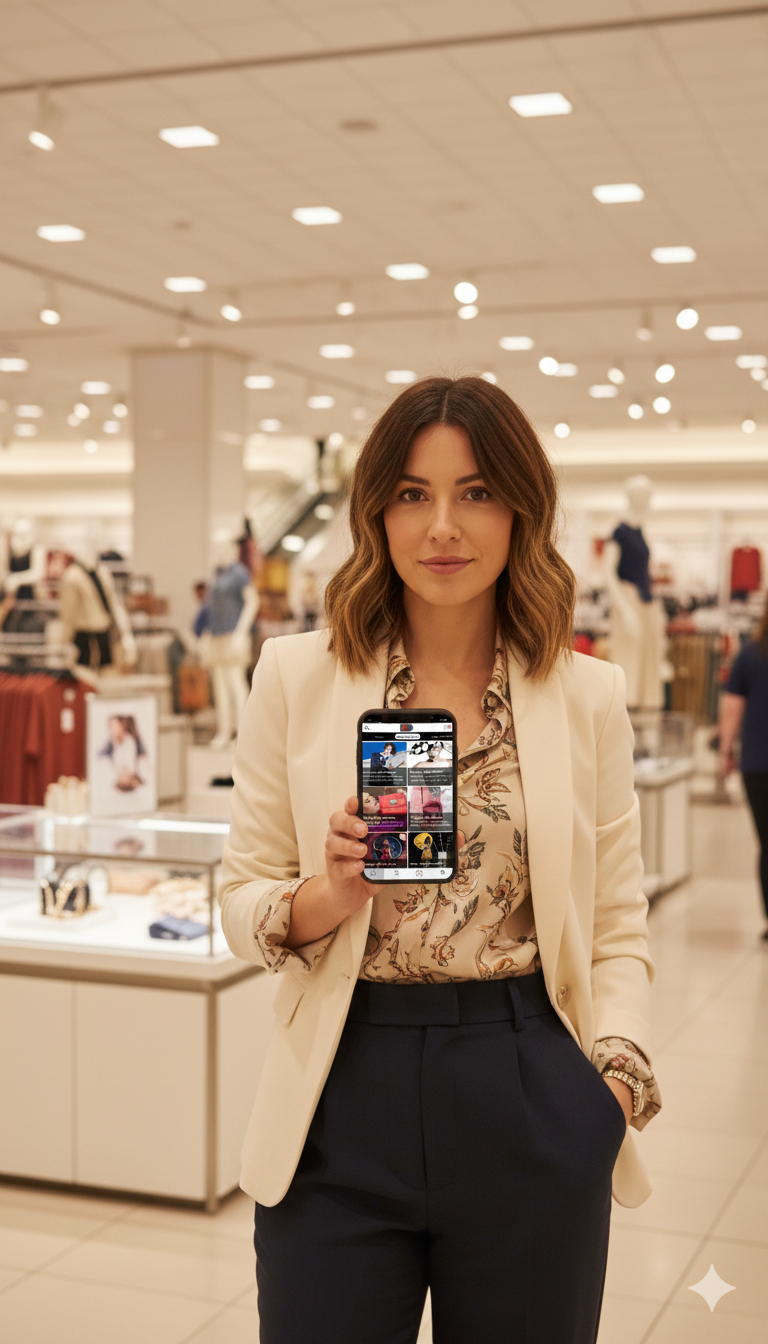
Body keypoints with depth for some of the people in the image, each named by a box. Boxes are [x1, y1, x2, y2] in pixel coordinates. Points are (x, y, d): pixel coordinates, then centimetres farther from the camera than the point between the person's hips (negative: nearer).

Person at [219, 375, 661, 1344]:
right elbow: (240, 903, 3)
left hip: (529, 1109, 1)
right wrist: (327, 898, -17)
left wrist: (619, 1075, -10)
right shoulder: (296, 675, 0)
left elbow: (618, 927, 5)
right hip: (344, 1098, 0)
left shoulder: (588, 696, 3)